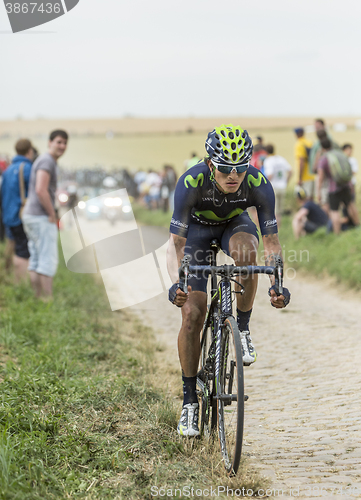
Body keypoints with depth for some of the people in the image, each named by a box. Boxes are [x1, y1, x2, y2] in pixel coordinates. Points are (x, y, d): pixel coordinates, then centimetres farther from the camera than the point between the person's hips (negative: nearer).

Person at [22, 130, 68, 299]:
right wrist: (52, 215, -16)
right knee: (48, 261, -9)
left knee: (36, 262, 11)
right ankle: (48, 302, -10)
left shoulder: (42, 160, 19)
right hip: (42, 218, -10)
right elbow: (41, 190, -26)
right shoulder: (47, 161, -14)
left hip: (31, 215, 10)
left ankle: (38, 298, 14)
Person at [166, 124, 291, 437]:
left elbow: (271, 239, -28)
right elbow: (176, 244, -34)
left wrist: (277, 283, -44)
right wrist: (176, 283, -51)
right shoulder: (191, 183, -36)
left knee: (245, 250, -38)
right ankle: (190, 400, 2)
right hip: (198, 227, -1)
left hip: (236, 223, 1)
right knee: (192, 314, -12)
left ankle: (243, 329, -14)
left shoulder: (259, 185, -33)